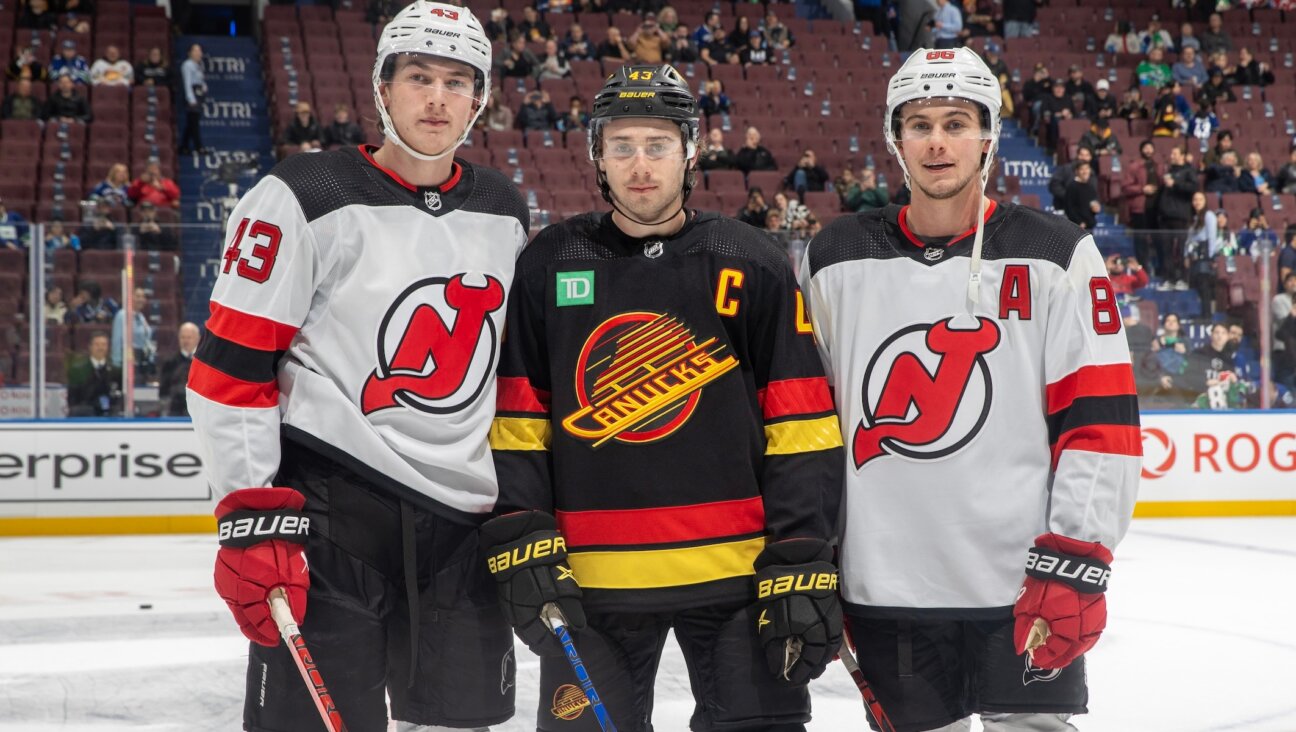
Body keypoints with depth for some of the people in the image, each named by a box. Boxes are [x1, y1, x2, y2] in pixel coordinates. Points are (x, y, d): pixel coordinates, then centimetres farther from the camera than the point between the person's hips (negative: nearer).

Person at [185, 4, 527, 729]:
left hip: (463, 523, 6)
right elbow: (230, 367, -9)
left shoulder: (506, 213, 11)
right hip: (327, 505, -6)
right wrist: (250, 514, -14)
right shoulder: (305, 200, -7)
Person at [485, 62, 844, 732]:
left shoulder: (753, 267, 1)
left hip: (736, 575, -1)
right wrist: (521, 544, -4)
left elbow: (802, 429, -2)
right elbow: (516, 420, 6)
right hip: (590, 580, 1)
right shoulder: (548, 266, 5)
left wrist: (801, 567, -7)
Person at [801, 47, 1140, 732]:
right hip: (885, 591, 2)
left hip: (1024, 588, -2)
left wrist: (1075, 564, -12)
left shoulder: (1056, 256, 0)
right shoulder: (833, 261, 7)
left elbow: (1099, 419, -4)